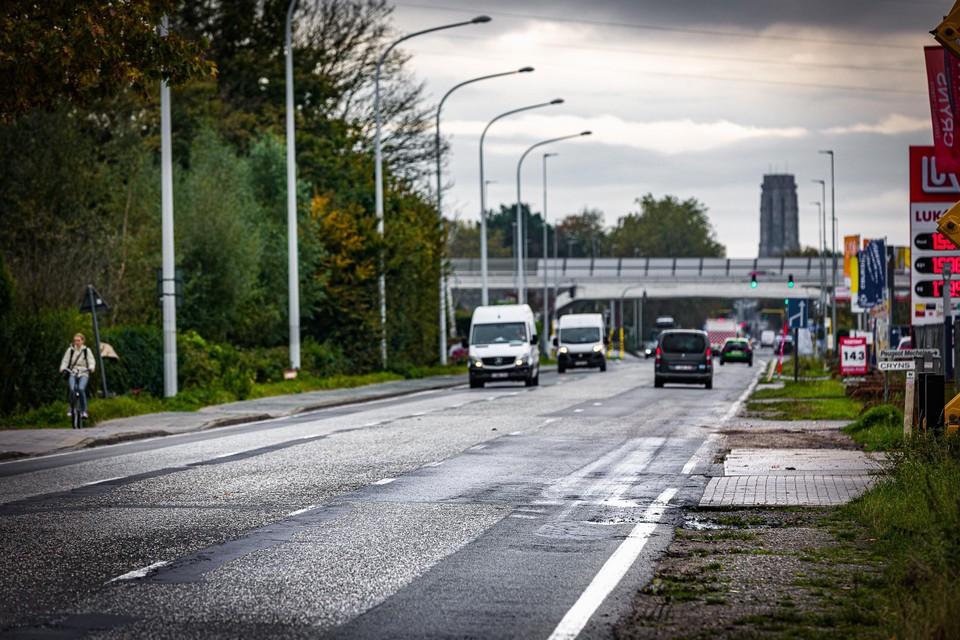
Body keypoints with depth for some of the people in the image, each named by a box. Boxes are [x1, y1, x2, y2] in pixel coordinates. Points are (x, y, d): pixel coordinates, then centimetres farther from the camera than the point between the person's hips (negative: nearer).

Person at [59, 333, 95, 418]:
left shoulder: (86, 350, 5)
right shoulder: (70, 350, 6)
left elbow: (92, 361, 0)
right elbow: (65, 361, 5)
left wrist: (91, 368, -22)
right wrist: (63, 369, -15)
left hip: (83, 373, -1)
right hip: (72, 373, 1)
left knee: (81, 389, -26)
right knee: (72, 389, -24)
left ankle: (84, 410, -15)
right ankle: (71, 409, -6)